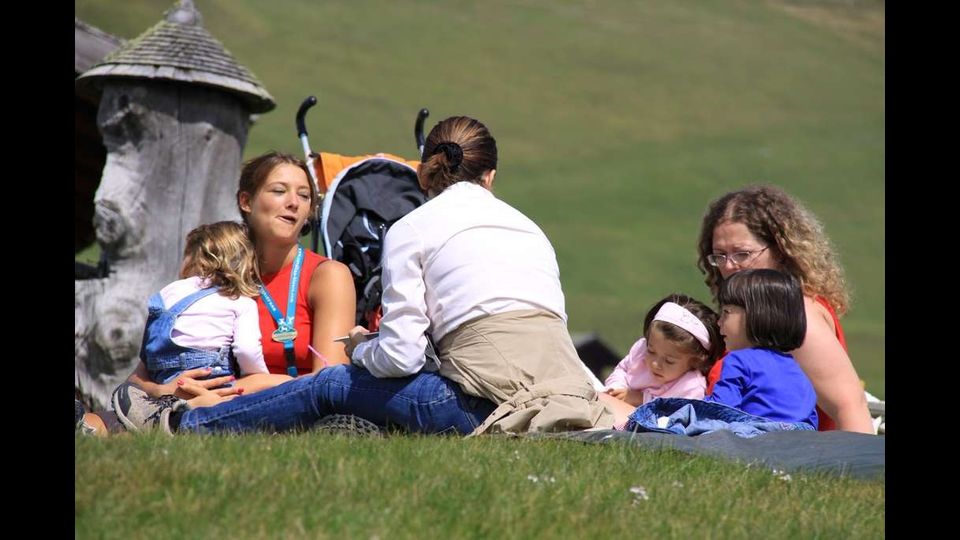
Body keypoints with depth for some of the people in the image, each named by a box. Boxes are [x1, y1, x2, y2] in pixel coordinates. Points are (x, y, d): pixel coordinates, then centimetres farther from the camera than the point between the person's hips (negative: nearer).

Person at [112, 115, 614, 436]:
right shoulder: (529, 227, 24)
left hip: (495, 408, -6)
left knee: (334, 385, 16)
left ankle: (176, 422, 29)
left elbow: (401, 355, -1)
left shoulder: (412, 229, 6)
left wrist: (361, 348, 21)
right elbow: (540, 328, 17)